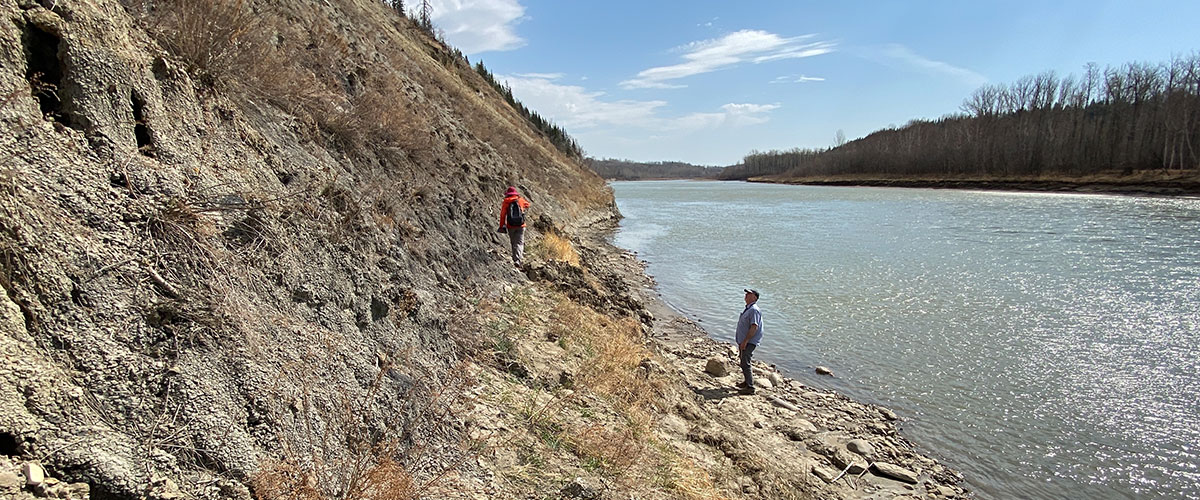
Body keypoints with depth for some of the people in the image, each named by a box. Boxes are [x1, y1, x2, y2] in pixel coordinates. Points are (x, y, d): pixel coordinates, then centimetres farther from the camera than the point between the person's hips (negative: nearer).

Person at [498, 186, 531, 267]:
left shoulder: (505, 202, -1)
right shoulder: (520, 200, 3)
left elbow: (502, 215, -4)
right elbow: (527, 204, 26)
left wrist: (501, 226, 3)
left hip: (510, 226, 0)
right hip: (521, 226, 0)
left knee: (513, 242, 16)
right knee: (519, 242, -3)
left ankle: (516, 258, 25)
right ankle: (517, 259, -21)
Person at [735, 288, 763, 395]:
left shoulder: (754, 310, -18)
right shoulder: (747, 309, 14)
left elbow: (754, 327, -25)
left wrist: (745, 341, -25)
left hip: (749, 342, -10)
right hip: (743, 341, 10)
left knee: (745, 363, -13)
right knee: (742, 361, 19)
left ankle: (750, 387, -9)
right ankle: (747, 381, 34)